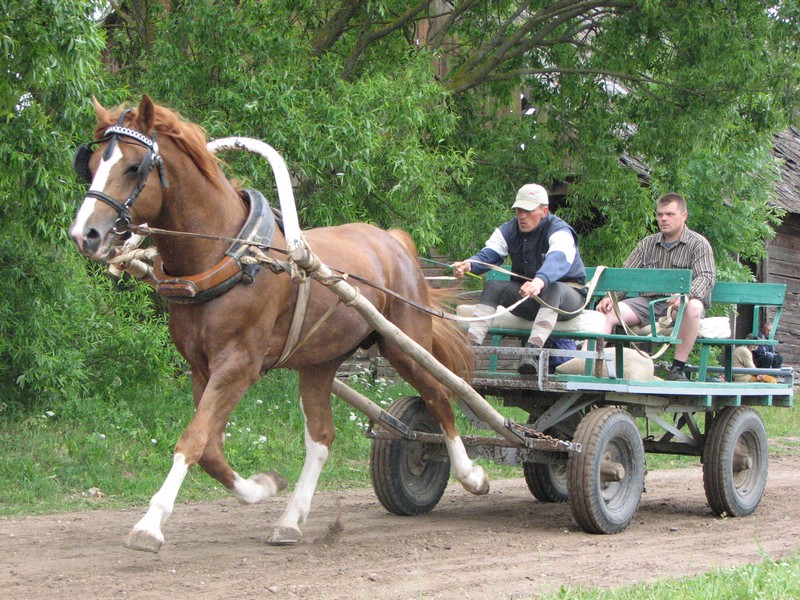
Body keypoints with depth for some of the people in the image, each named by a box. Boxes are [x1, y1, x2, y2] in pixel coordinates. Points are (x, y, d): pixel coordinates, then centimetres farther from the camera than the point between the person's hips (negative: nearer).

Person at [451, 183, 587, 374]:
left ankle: (532, 350, -53)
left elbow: (558, 260, -40)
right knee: (493, 286, -17)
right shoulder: (509, 230, 0)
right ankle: (471, 345, -30)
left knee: (552, 288, -38)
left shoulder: (559, 231, -18)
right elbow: (489, 253, -16)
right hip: (526, 298, 5)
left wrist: (540, 281, -63)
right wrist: (469, 264, -41)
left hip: (567, 296, -5)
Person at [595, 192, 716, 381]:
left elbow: (706, 277, -12)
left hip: (679, 305, -4)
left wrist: (687, 294, -33)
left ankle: (678, 368, -31)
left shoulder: (698, 244, 2)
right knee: (607, 312, -18)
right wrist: (610, 297, -7)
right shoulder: (648, 244, 17)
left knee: (693, 306, -39)